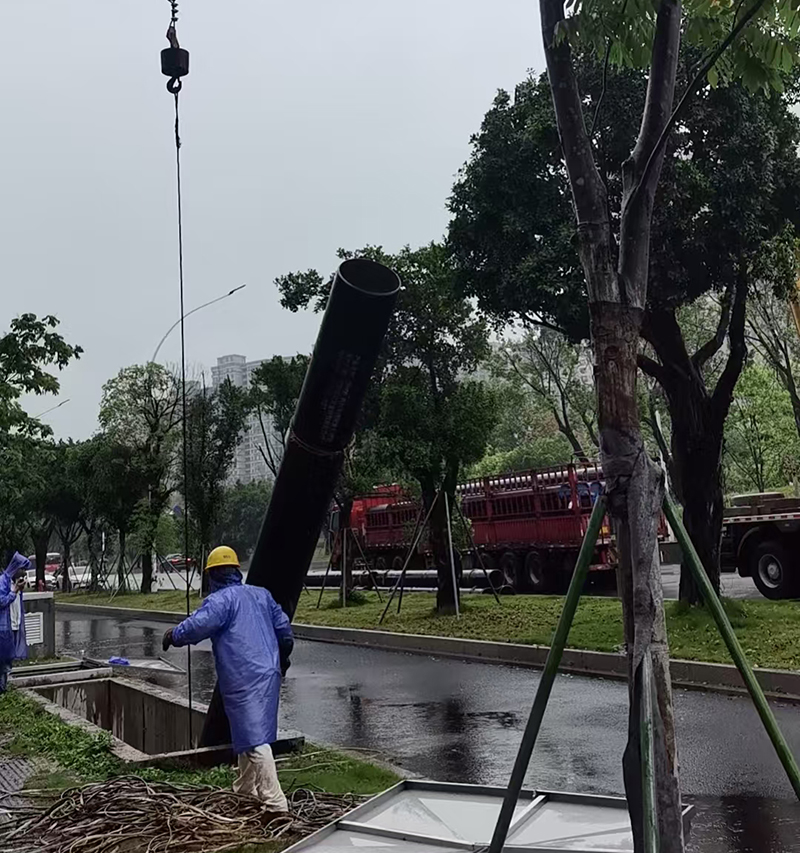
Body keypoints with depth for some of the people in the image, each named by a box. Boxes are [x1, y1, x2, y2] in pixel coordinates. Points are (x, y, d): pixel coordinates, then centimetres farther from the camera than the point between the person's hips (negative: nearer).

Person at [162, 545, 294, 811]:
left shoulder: (220, 600, -7)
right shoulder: (262, 595, 16)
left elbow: (197, 625, -22)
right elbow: (284, 627, 20)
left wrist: (174, 635, -2)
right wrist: (282, 658, 35)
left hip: (244, 680, -8)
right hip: (270, 674, 8)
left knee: (255, 740, -10)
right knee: (248, 733, 22)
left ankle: (275, 804, -15)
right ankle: (245, 789, 35)